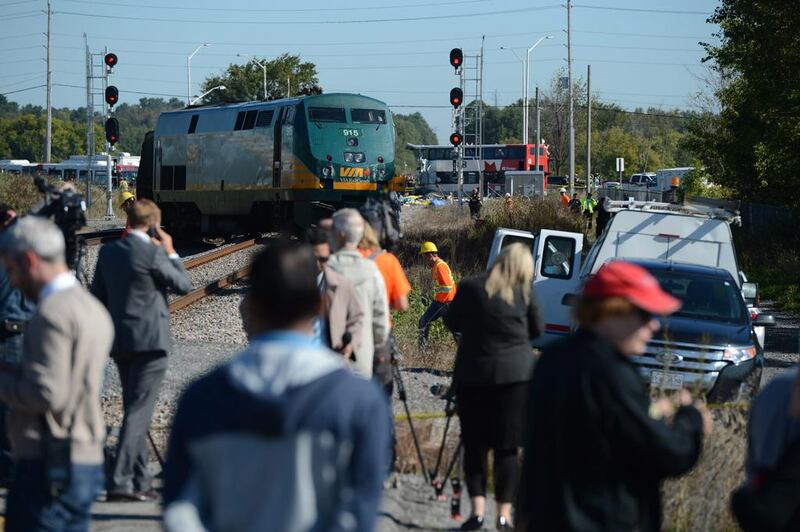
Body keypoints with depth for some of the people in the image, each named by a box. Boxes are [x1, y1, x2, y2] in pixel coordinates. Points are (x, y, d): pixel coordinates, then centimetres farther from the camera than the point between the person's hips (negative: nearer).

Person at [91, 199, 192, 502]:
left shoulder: (108, 252, 7)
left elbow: (98, 295, 13)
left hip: (120, 341, 7)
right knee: (138, 411, -6)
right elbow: (183, 285, -4)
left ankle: (141, 481, 20)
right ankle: (120, 482, -12)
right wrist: (171, 252, 4)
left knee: (135, 410, 16)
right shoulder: (153, 253, -14)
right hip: (149, 341, -7)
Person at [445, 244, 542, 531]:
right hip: (516, 374, 0)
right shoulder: (524, 294, -4)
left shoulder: (470, 288, -3)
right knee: (507, 447, 4)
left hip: (473, 374, 0)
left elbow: (452, 323, 9)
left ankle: (478, 508, -1)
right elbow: (536, 331, 9)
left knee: (474, 444, 7)